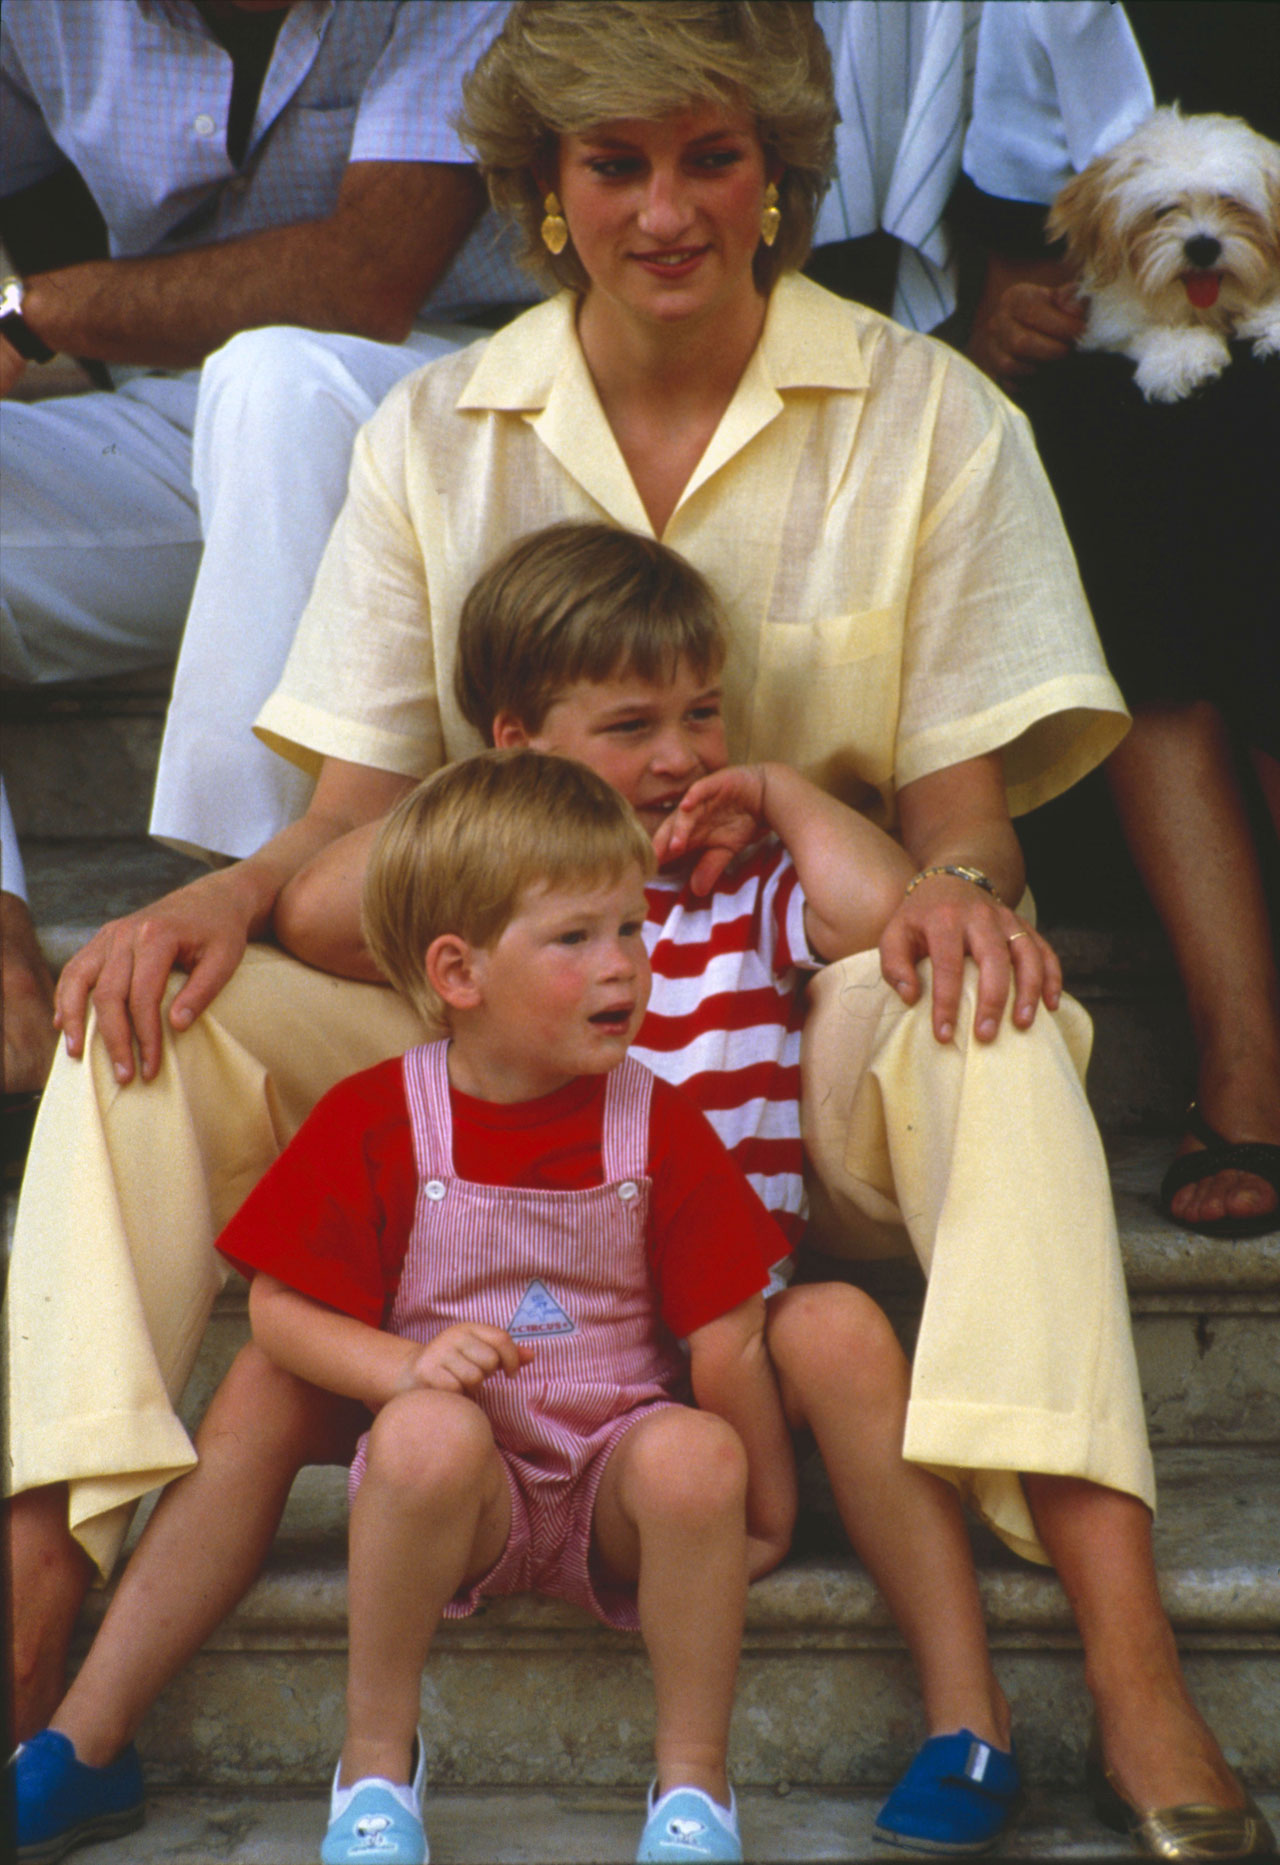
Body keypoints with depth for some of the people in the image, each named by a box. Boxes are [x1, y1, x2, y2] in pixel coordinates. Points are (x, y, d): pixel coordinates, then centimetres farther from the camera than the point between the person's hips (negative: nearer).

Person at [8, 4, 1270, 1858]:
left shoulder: (926, 418, 2)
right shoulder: (436, 434, 7)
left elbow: (962, 793, -1)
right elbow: (360, 803, 5)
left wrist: (960, 884, -26)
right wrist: (229, 897, -18)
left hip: (808, 1028, -2)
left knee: (991, 1028, -37)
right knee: (156, 1015, -22)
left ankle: (1131, 1670, -45)